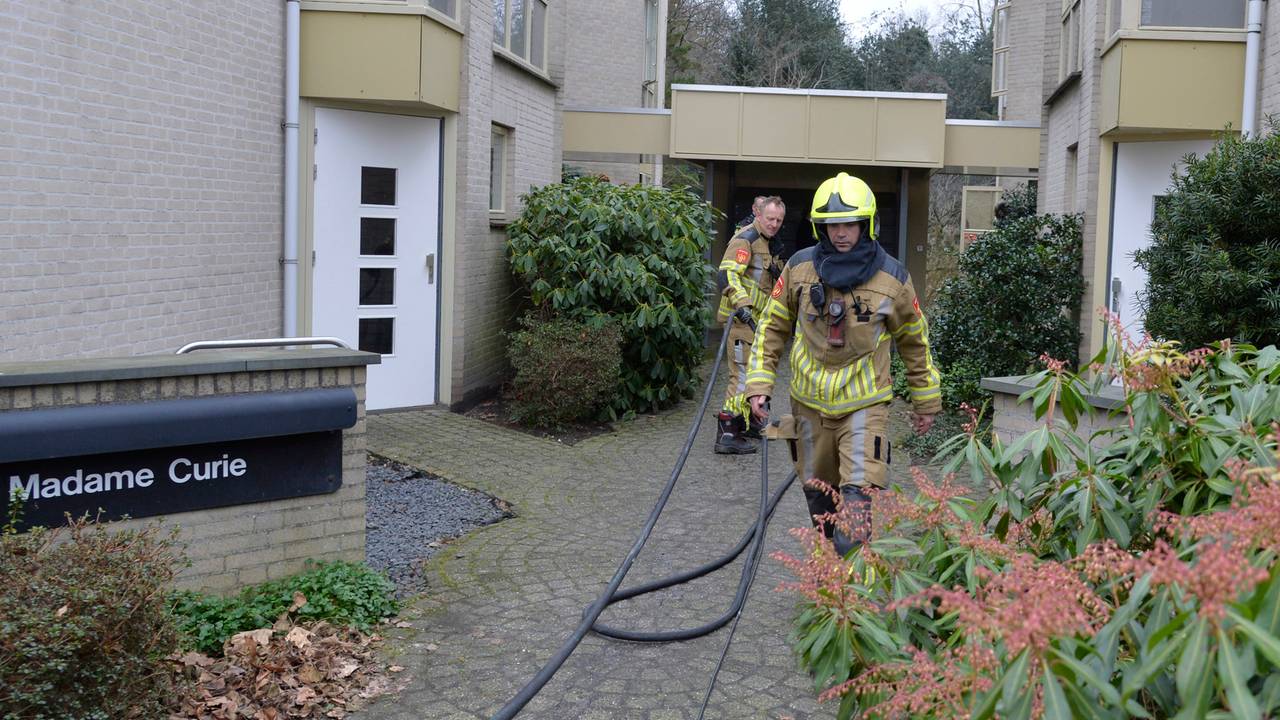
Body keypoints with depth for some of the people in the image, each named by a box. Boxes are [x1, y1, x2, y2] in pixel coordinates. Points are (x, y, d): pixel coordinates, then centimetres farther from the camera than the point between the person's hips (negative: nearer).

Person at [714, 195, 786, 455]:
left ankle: (748, 422, 34)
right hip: (741, 318, -10)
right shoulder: (746, 238, -12)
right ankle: (727, 435, -14)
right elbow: (728, 273, -25)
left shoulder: (768, 244, 19)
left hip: (756, 319, 10)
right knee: (743, 374, -13)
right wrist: (742, 304, -35)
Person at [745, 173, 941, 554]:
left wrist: (926, 402, 13)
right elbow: (772, 327, 6)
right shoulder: (800, 268, -4)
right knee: (819, 495, 14)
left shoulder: (892, 278, -6)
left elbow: (914, 341, 7)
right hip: (810, 403, 2)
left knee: (856, 497, -16)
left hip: (864, 404, -2)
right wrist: (759, 384, -3)